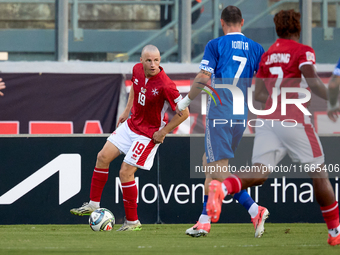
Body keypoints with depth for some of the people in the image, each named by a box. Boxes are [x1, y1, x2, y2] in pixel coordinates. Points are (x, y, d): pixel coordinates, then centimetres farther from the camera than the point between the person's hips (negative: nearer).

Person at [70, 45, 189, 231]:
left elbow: (183, 113, -21)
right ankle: (93, 204, 17)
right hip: (131, 124, 8)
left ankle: (132, 221, 4)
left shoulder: (165, 86, -29)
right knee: (103, 157, 5)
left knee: (125, 173, -10)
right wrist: (127, 111, 15)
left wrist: (162, 133, -15)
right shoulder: (137, 70, -7)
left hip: (148, 134, -8)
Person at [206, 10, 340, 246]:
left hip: (267, 119, 5)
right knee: (319, 174, 6)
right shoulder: (303, 51, -2)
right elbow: (312, 80, -21)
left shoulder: (267, 55, 17)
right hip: (294, 120, -5)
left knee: (259, 173, -4)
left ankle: (222, 188, -35)